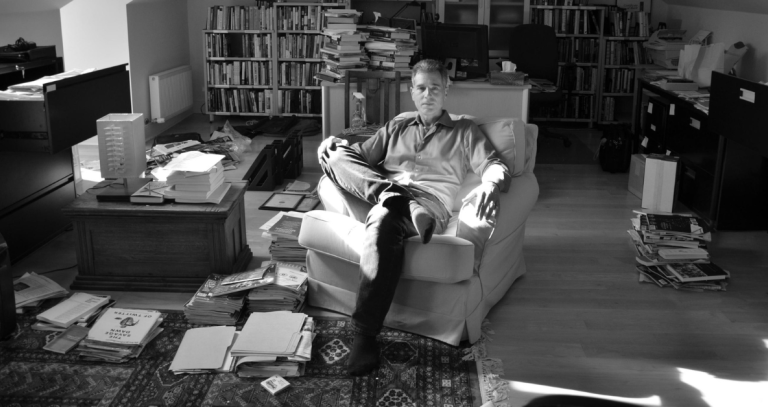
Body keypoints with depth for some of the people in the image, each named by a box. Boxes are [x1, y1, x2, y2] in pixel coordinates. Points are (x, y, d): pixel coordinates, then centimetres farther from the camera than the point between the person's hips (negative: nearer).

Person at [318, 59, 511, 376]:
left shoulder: (464, 131, 21)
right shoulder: (397, 126, 31)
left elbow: (494, 166, 6)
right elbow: (361, 156, 23)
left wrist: (490, 184, -19)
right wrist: (334, 144, 0)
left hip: (430, 203, -3)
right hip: (383, 195, 4)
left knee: (384, 218, -40)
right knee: (335, 155, -17)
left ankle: (365, 334, -39)